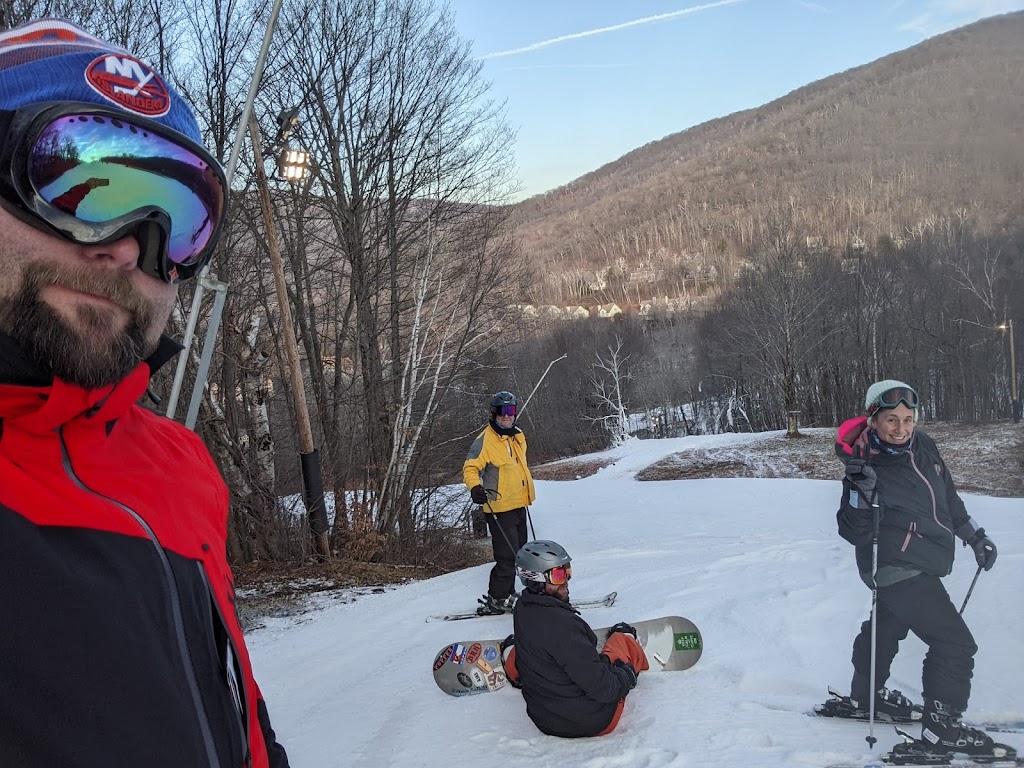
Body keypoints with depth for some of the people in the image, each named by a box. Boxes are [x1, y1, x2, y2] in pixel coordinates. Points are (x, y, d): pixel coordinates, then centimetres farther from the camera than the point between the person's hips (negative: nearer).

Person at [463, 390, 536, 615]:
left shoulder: (518, 436, 10)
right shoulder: (485, 440, -14)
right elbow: (470, 468, -17)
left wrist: (529, 490, 31)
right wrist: (475, 487, -35)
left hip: (519, 505, 9)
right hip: (499, 508, -9)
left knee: (517, 553, 16)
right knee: (508, 556, -10)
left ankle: (507, 595, 28)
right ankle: (496, 600, 1)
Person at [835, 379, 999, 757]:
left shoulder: (922, 446, -3)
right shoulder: (866, 467, -23)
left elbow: (948, 496, 14)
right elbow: (855, 533, -24)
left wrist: (975, 535, 19)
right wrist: (860, 495, -41)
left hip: (920, 566, 9)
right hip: (898, 571, -9)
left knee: (888, 626, 26)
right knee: (955, 643, -9)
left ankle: (866, 693, 47)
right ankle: (942, 727, 5)